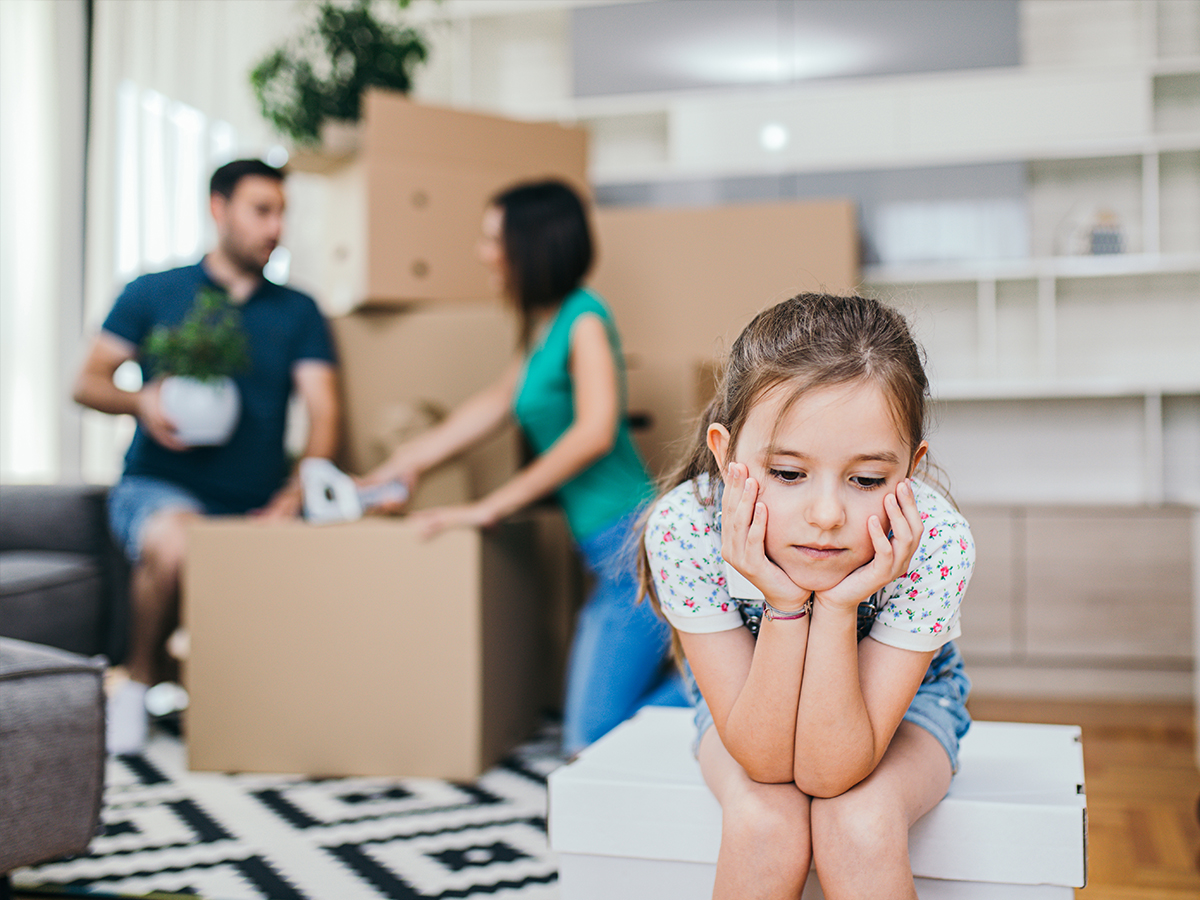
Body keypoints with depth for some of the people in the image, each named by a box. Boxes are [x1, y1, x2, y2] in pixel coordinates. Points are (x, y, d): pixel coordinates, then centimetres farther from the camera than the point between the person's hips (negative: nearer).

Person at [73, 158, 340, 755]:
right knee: (173, 541, -37)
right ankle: (138, 683, -10)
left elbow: (322, 409, 2)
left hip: (256, 504, 2)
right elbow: (87, 384, 9)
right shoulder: (153, 294, 10)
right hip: (159, 486, -2)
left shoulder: (298, 312, 13)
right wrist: (142, 402, -13)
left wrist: (299, 490, -16)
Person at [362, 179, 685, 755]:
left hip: (631, 539, -9)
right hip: (609, 552, 9)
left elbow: (595, 432, -20)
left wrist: (489, 507, -15)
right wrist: (403, 464, 25)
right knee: (582, 731, 13)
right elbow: (494, 403, 24)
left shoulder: (584, 319, -10)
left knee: (592, 741, -10)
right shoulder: (542, 329, 16)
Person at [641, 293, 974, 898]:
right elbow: (764, 761, -29)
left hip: (903, 699, 0)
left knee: (860, 821, -30)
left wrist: (839, 607, -43)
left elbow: (831, 771, -32)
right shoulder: (684, 530, -33)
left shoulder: (934, 544, -33)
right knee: (764, 822, -29)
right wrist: (785, 606, -41)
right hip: (749, 705, 0)